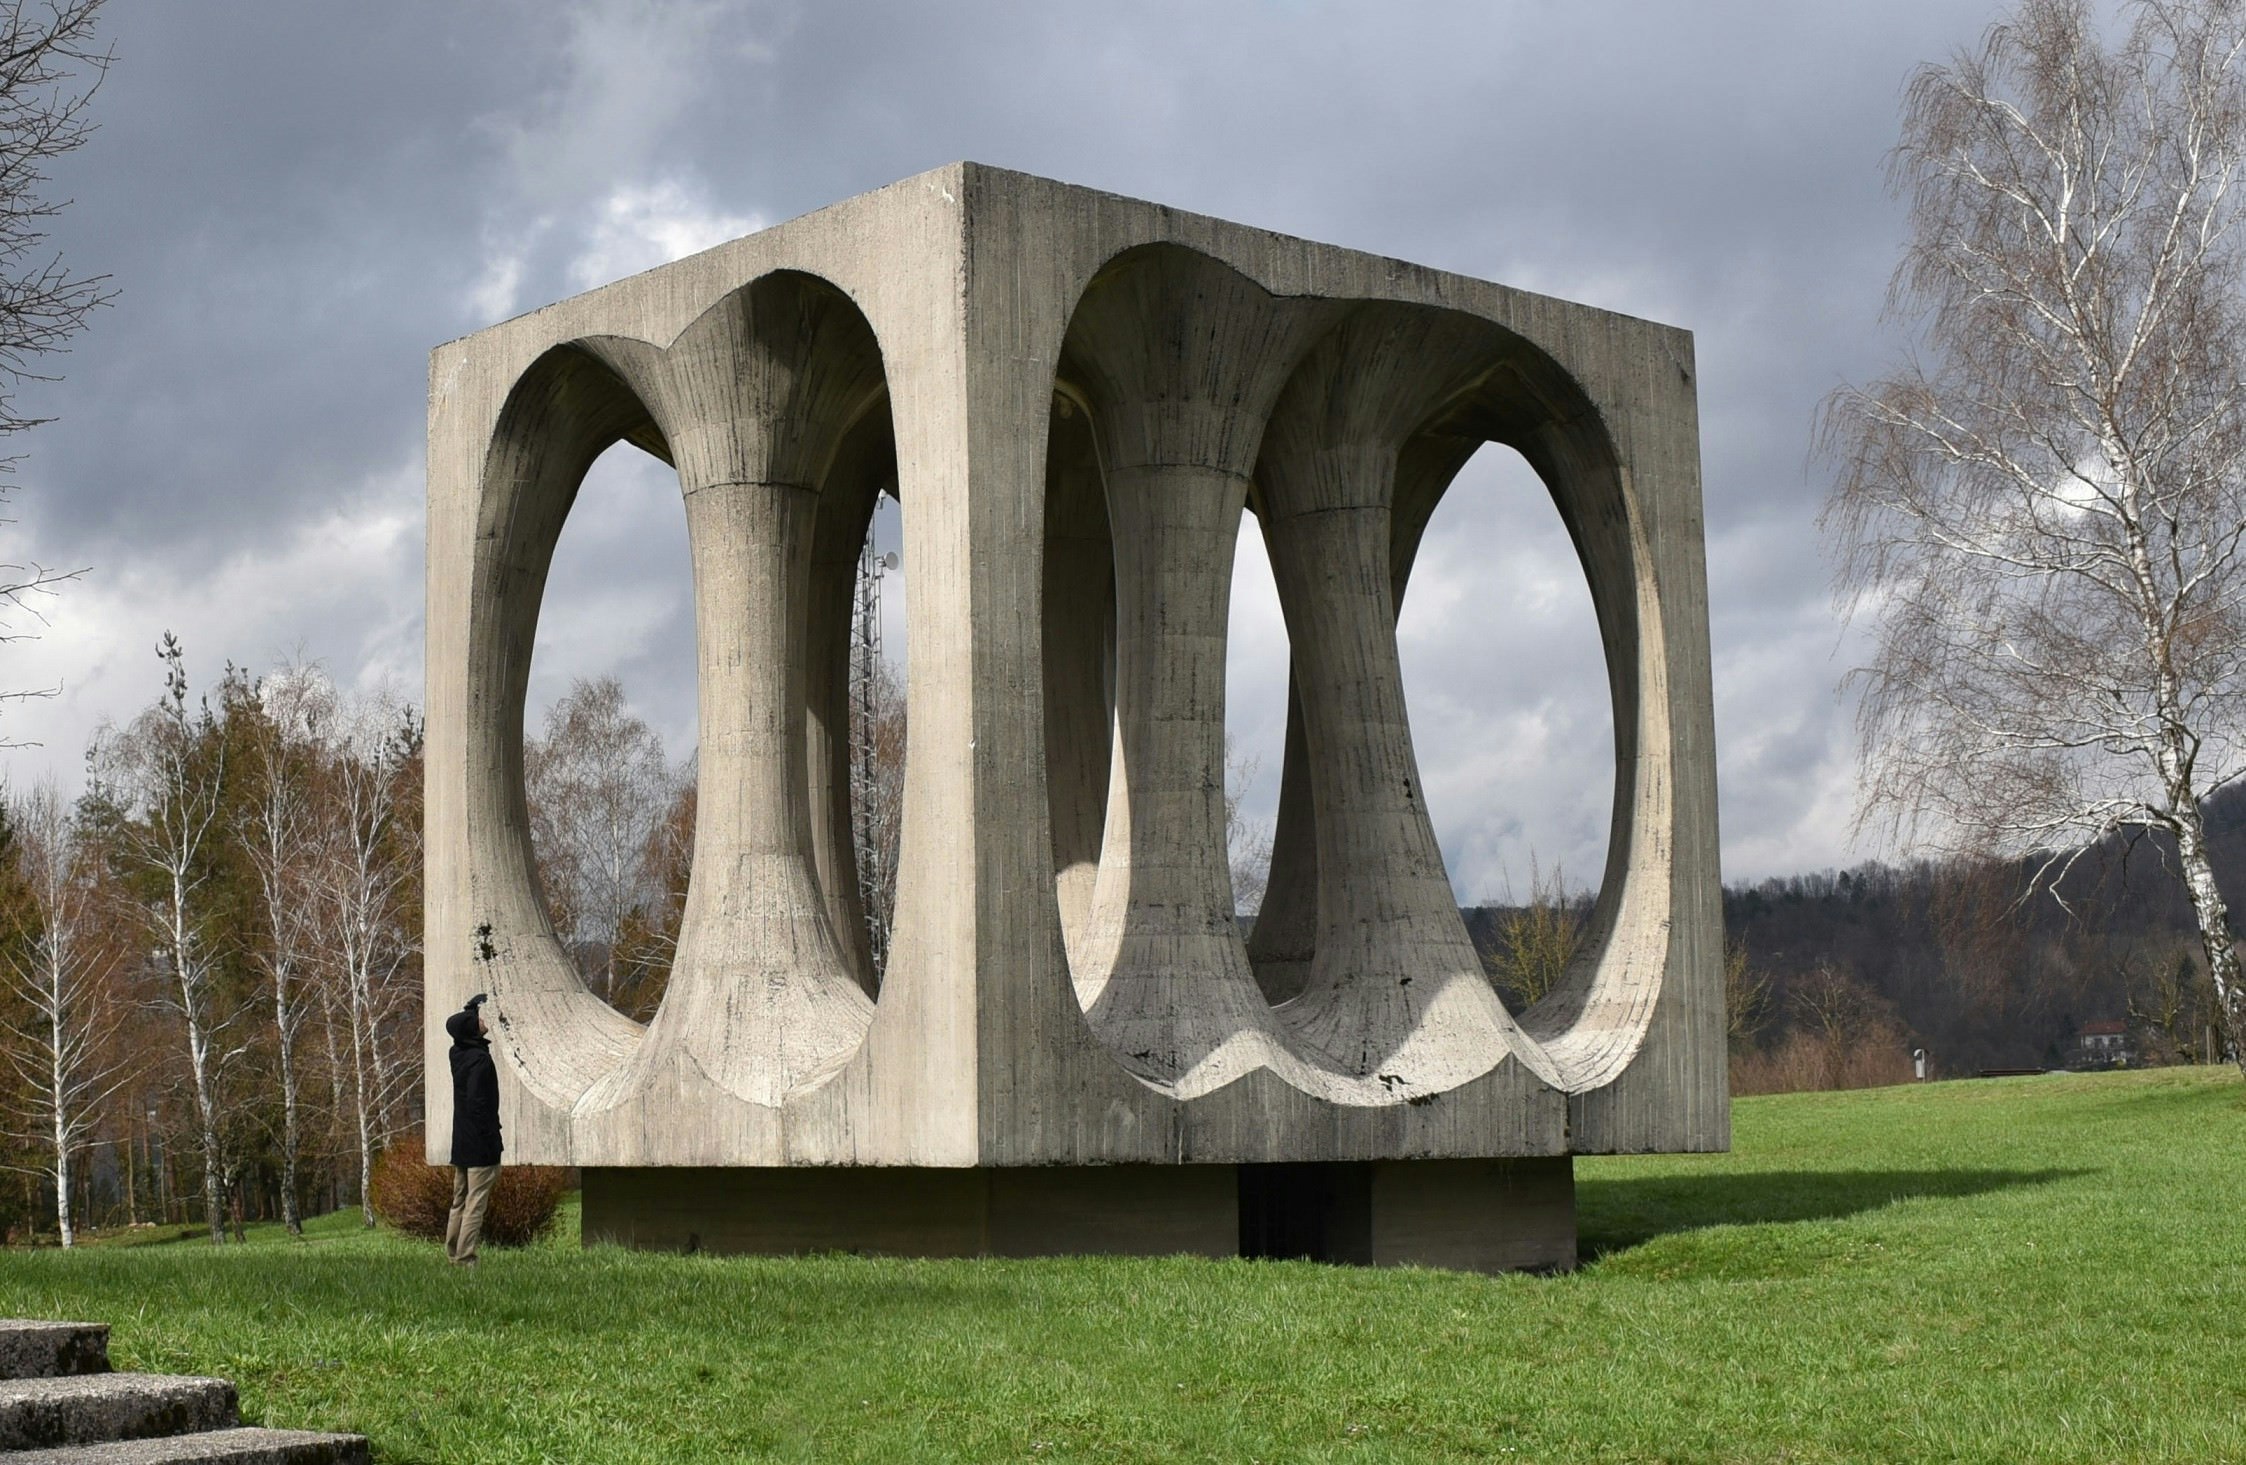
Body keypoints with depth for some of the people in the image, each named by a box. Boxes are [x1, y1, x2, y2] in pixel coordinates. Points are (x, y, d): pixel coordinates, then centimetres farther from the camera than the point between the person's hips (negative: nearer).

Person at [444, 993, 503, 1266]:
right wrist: (493, 1143, -19)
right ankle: (465, 1259, -9)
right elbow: (479, 1105, -21)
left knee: (459, 1203, 15)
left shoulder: (458, 1054, 8)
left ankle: (452, 1254, 18)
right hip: (480, 1145, -9)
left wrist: (474, 1006, 29)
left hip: (460, 1144, 9)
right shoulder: (480, 1059, -17)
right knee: (476, 1205, -7)